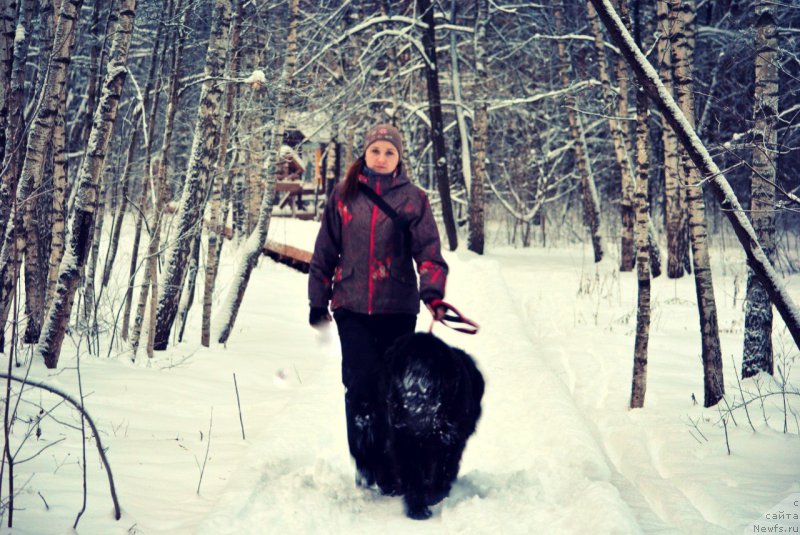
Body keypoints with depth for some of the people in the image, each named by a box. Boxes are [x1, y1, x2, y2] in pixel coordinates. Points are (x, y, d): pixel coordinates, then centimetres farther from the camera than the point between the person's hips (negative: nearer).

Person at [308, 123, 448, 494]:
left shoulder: (412, 199, 4)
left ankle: (388, 470, 16)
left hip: (397, 309, 0)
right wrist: (318, 301, 13)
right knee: (361, 381, -12)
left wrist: (432, 292, -22)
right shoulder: (344, 195, 8)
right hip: (352, 307, 0)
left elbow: (429, 251, -5)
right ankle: (364, 460, 5)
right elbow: (325, 252, 13)